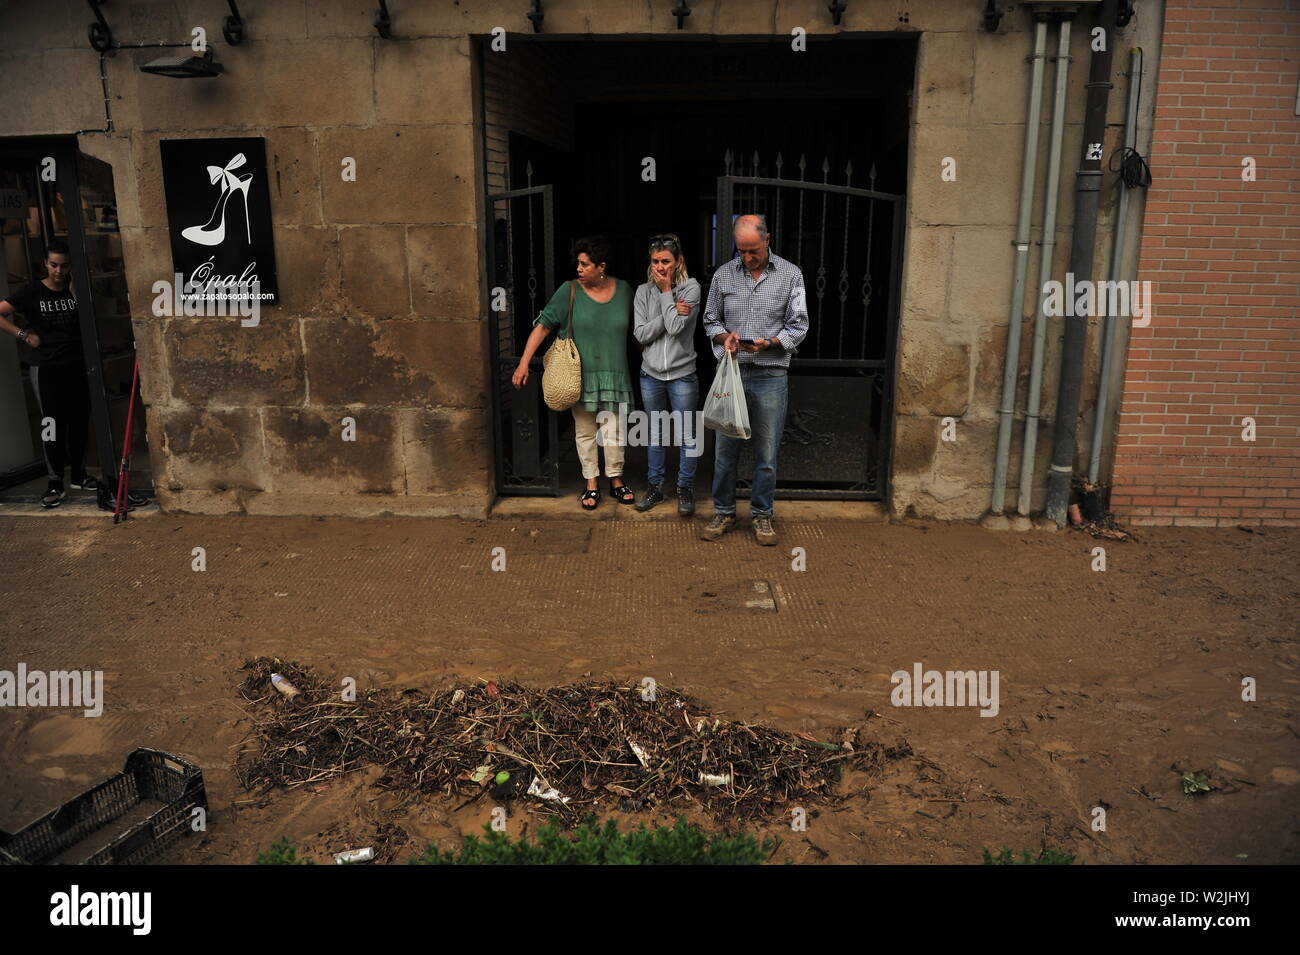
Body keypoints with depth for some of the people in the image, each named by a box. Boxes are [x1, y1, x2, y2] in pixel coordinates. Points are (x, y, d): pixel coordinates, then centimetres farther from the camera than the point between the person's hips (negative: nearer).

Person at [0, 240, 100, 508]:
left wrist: (75, 284, -10)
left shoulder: (76, 289, 7)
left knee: (79, 422, 10)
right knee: (53, 425, -3)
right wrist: (24, 335, -9)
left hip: (77, 366, 3)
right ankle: (55, 484, 2)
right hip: (46, 368, -3)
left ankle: (79, 475, 24)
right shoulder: (31, 293, -1)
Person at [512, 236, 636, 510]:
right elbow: (543, 325, -9)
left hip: (614, 374, 1)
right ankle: (591, 485, 20)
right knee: (585, 432, 7)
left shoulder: (624, 290, 2)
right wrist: (524, 363, -15)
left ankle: (616, 481, 22)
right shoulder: (569, 291, -5)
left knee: (613, 431, 4)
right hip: (581, 375, -1)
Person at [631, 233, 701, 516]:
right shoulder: (644, 292, 1)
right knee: (656, 433, 15)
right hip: (651, 374, 3)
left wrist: (666, 291, -12)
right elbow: (641, 334, -8)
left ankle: (685, 489, 19)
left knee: (687, 435, 5)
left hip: (681, 375, -3)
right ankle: (654, 486, 27)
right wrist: (671, 311, -16)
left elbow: (675, 328, -20)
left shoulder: (691, 288, -8)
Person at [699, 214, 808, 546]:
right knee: (725, 449, 6)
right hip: (730, 371, 2)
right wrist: (724, 336, -8)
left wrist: (769, 342, -16)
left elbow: (798, 326, 2)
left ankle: (762, 515, 19)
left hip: (770, 374, -1)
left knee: (767, 453, 4)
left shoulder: (790, 275, 2)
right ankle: (724, 512, 20)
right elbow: (710, 320, 14)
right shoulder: (723, 275, 7)